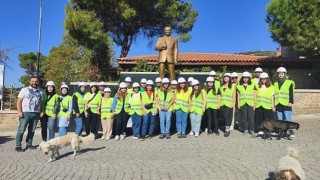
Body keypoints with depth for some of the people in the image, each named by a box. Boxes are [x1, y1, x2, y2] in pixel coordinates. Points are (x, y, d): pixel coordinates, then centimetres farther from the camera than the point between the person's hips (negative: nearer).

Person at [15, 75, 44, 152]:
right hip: (25, 113, -4)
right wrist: (19, 111, -13)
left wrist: (42, 111, 5)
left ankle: (29, 144, 17)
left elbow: (41, 102, 18)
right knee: (21, 130, -5)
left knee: (32, 130, 8)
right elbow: (19, 101, -3)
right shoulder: (25, 90, 1)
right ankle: (18, 146, -2)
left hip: (36, 113, 4)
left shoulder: (40, 92, 15)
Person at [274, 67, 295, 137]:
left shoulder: (289, 83, 3)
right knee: (280, 119, 8)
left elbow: (291, 94, -3)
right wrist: (274, 103, 15)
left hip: (286, 104, -4)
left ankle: (290, 131, -2)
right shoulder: (275, 84, 16)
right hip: (278, 104, 4)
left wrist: (291, 102, -11)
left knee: (288, 119, -7)